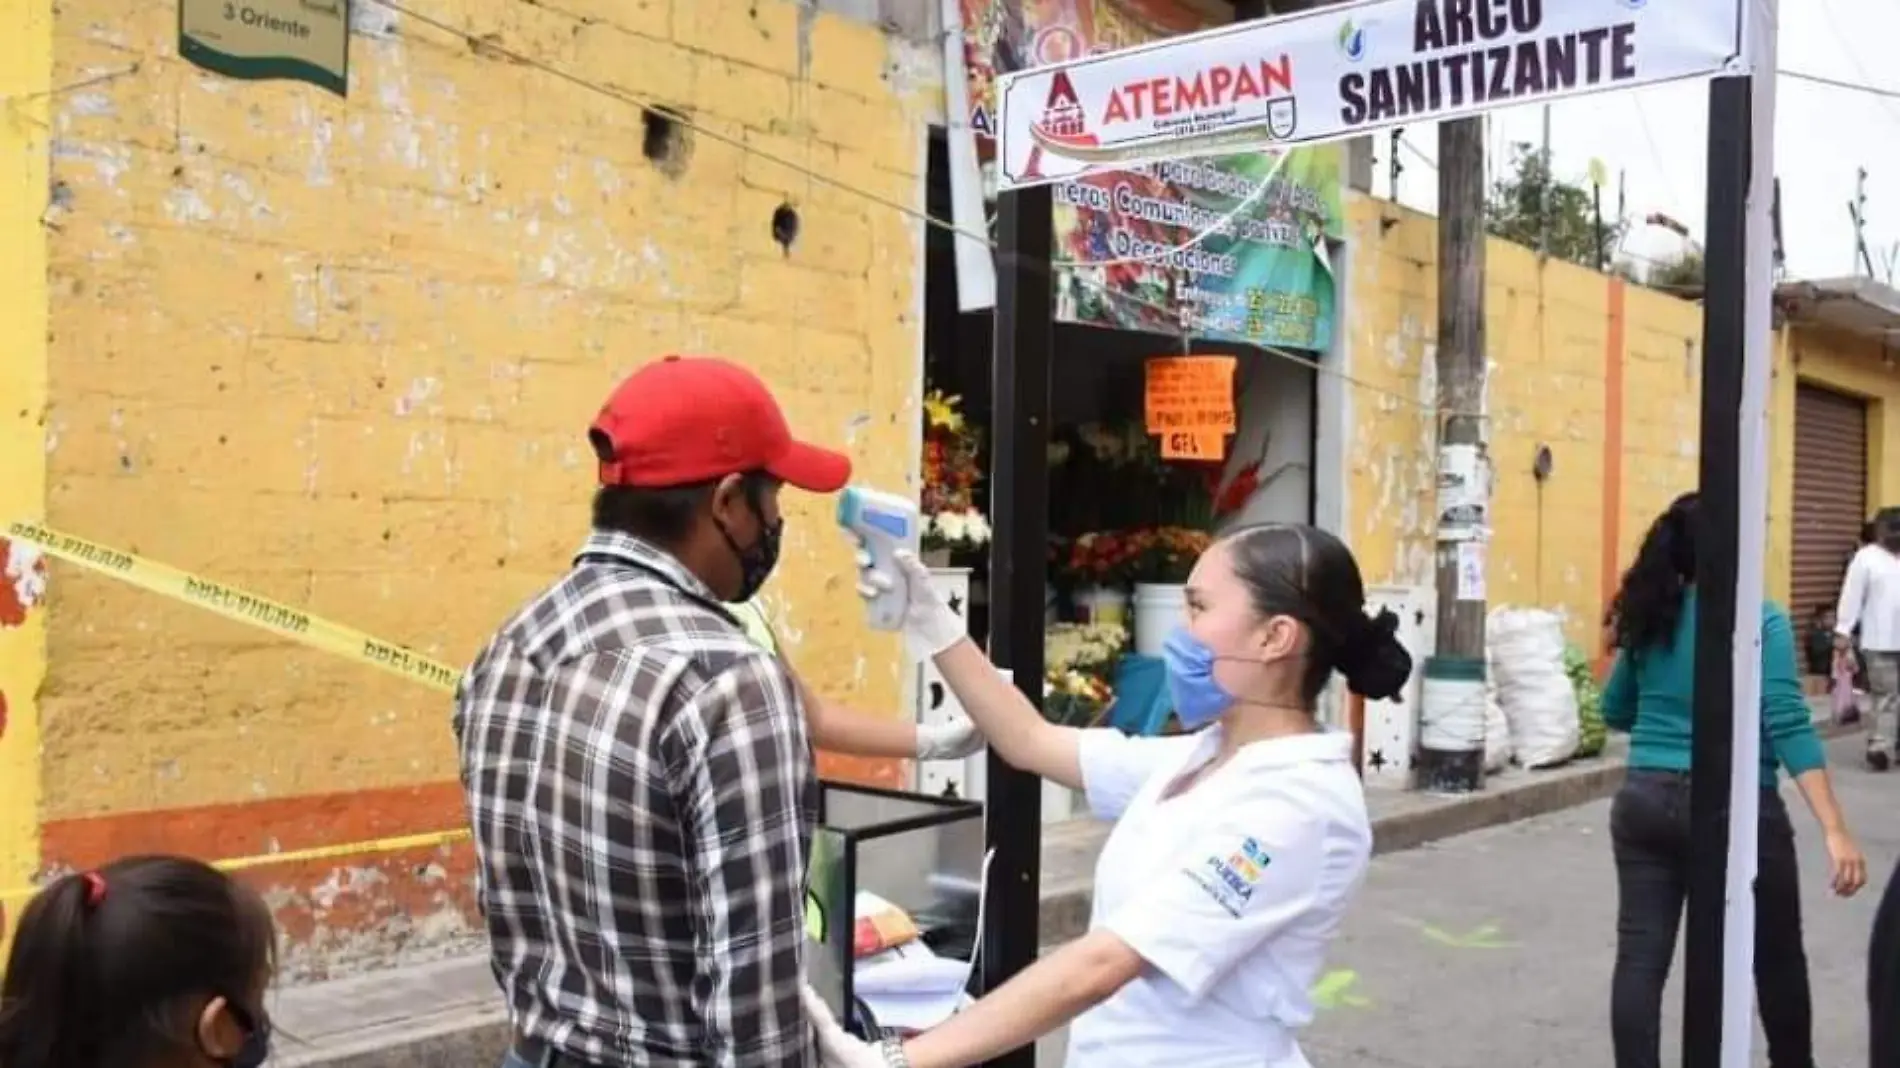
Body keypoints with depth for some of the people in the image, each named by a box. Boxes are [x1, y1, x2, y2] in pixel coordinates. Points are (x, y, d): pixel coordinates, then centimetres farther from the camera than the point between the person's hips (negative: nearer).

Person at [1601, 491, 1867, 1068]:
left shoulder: (1649, 617, 6)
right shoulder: (1761, 621, -9)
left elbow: (1615, 712, 17)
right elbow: (1788, 725, -18)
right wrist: (1835, 831, -20)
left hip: (1644, 803, 4)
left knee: (1641, 959, 2)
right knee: (1776, 955, 18)